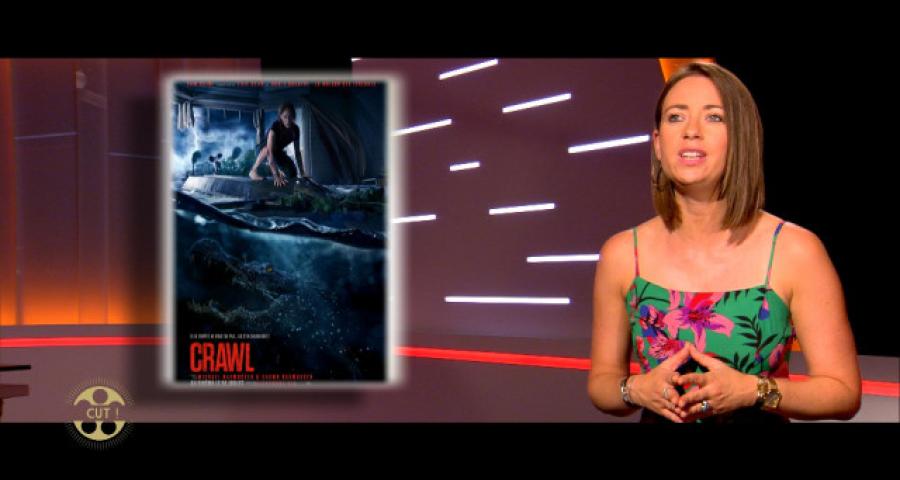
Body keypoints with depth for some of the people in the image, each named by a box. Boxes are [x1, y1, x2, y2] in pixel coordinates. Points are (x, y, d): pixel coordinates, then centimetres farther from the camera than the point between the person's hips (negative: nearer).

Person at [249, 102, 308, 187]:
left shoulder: (295, 129, -17)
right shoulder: (275, 126, -35)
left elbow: (297, 152, -9)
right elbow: (270, 151, -44)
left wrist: (302, 173, -17)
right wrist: (276, 176, -53)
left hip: (278, 152, 6)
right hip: (263, 149, -6)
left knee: (292, 173, -10)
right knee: (267, 150, -40)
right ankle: (253, 170, -19)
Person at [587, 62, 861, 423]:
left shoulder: (797, 252, -12)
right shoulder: (621, 255, -7)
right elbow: (601, 380, 2)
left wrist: (752, 391, -21)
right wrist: (637, 390, -17)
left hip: (760, 417, -1)